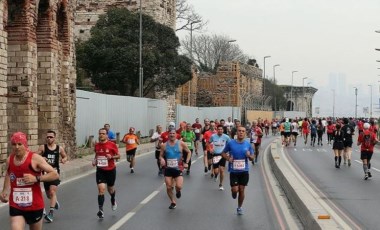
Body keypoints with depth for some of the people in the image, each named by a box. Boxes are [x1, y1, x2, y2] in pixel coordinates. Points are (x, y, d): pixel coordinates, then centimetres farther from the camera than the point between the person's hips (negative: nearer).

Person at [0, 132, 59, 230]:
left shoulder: (35, 158, -13)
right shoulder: (9, 160, 2)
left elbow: (55, 175, -14)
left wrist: (36, 178, -25)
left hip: (35, 206, -2)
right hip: (15, 207, 2)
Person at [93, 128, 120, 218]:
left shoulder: (112, 145, -9)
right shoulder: (97, 145, 1)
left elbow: (118, 156, -2)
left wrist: (112, 157, -21)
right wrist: (94, 160, -1)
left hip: (111, 170, -1)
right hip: (100, 170, 1)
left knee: (110, 189, 15)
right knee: (101, 189, -14)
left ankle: (113, 200, 49)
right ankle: (101, 210, -13)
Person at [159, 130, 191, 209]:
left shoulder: (181, 144, -5)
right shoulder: (164, 145, 0)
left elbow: (189, 152, 6)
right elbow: (161, 155, 9)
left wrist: (186, 162, -3)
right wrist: (161, 159, -14)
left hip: (178, 168, -2)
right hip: (168, 169, 2)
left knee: (179, 186, -16)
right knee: (168, 187, 1)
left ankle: (177, 191, 22)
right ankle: (173, 202, 23)